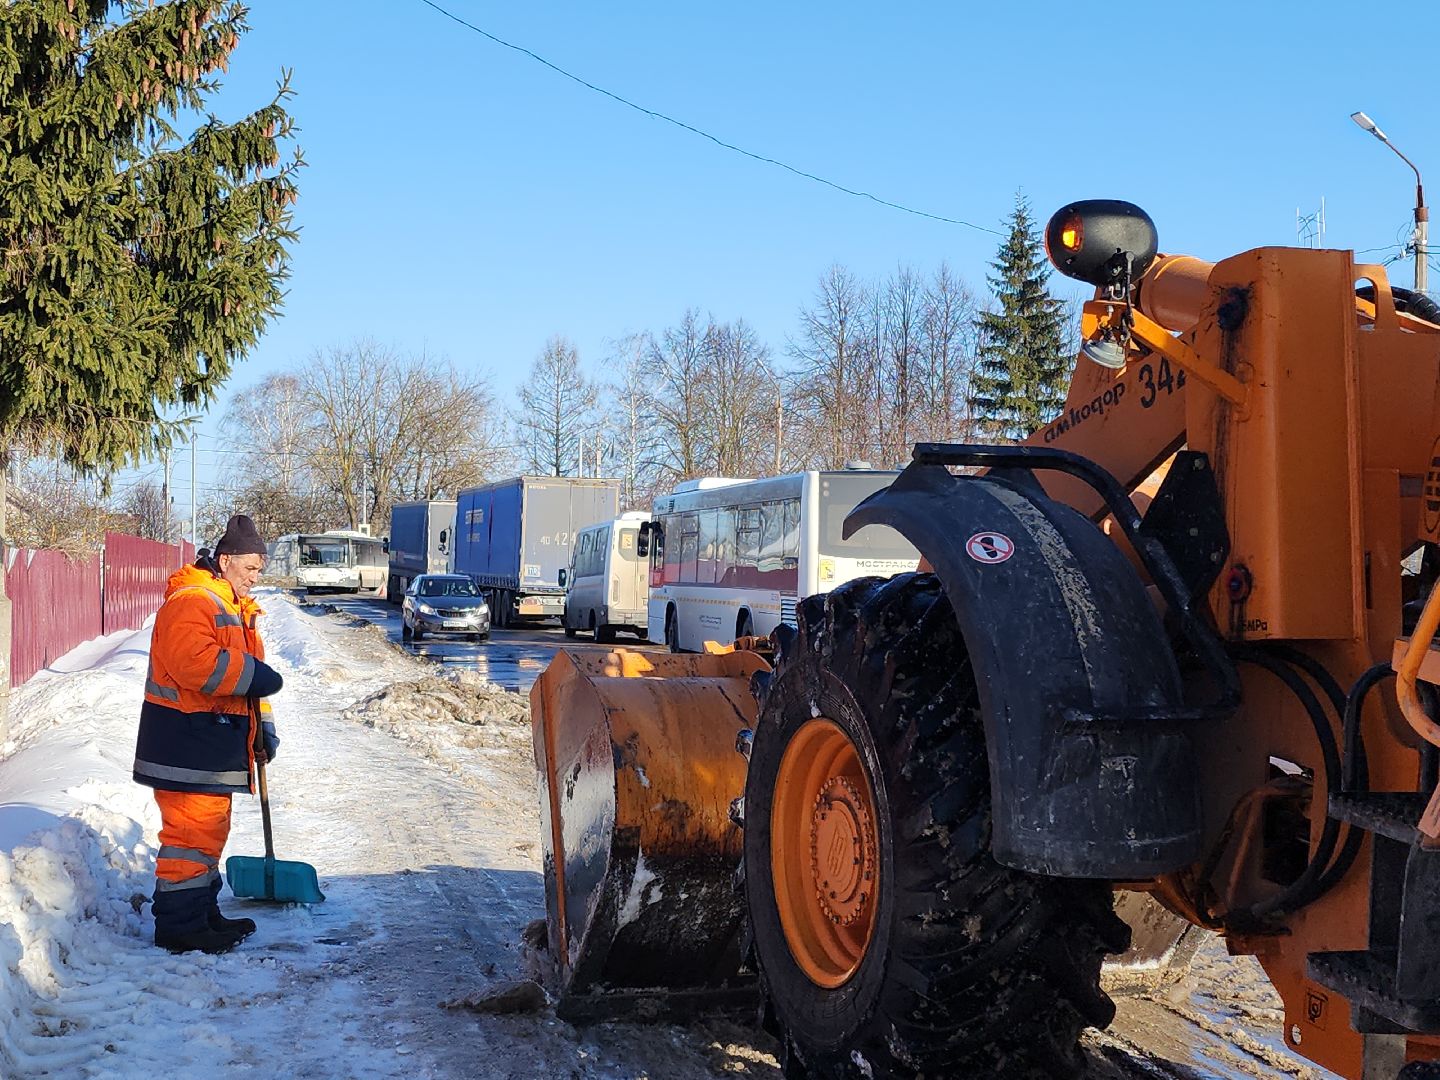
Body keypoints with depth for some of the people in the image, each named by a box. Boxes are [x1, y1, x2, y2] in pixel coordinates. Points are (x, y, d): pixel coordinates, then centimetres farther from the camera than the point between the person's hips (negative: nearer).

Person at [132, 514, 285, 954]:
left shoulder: (234, 607, 20)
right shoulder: (190, 601, -15)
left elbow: (245, 671, 24)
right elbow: (194, 662, -30)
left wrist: (262, 724, 16)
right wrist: (253, 675, -24)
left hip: (215, 742, 11)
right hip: (186, 742, -11)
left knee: (209, 829, 17)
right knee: (191, 831, -8)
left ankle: (203, 913, 27)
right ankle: (178, 924, -1)